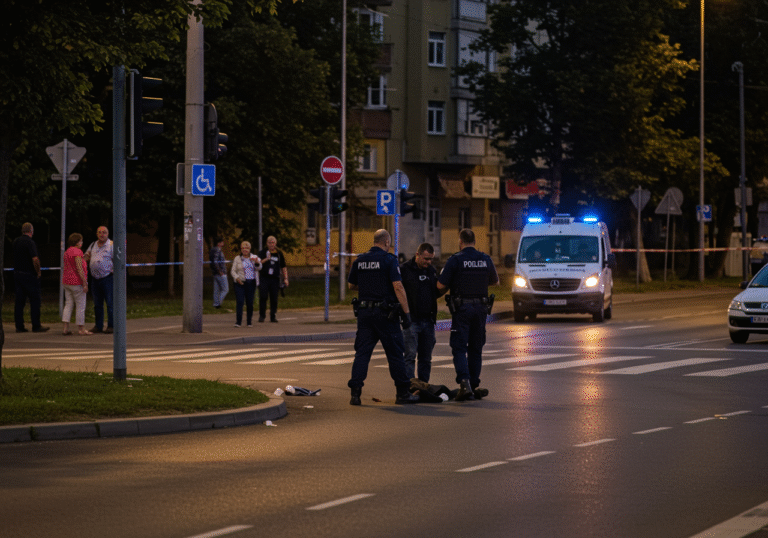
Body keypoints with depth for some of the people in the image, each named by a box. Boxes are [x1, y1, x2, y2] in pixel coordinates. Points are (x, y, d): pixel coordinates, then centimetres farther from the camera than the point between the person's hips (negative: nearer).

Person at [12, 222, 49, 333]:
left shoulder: (16, 241, 9)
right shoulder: (30, 242, -15)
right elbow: (35, 259, -24)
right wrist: (38, 272, -10)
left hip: (17, 273, 7)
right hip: (29, 274, -7)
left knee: (19, 301, 8)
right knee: (35, 300, 1)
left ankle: (19, 326, 7)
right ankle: (36, 326, 1)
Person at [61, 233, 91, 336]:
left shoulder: (67, 252, 13)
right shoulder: (77, 252, -14)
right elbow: (79, 268, -20)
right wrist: (85, 283, -19)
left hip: (66, 282, 9)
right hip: (76, 282, -9)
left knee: (68, 304, 9)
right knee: (80, 306, -1)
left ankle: (66, 328, 4)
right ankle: (81, 329, 3)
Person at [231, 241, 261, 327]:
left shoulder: (254, 258, 10)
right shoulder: (237, 259, 7)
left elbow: (258, 268, -4)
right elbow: (233, 271, 5)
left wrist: (257, 263, -27)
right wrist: (237, 278, -15)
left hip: (251, 283, 2)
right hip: (240, 283, -2)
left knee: (250, 303, 3)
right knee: (239, 302, -12)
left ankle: (249, 322, 12)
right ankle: (238, 321, -14)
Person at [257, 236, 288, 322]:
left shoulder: (279, 254, 13)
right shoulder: (263, 252, 6)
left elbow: (283, 267, 16)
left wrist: (285, 278, 9)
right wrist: (266, 259, -20)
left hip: (275, 279, 2)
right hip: (264, 278, -2)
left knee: (274, 298, 2)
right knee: (263, 297, -8)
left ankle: (273, 317, 9)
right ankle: (262, 316, 0)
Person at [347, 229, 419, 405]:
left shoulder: (359, 260, 7)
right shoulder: (389, 260, -9)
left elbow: (351, 285, 17)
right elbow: (398, 287, -15)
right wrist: (406, 313, -13)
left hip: (364, 312, 5)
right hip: (385, 313, -4)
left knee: (362, 352, 5)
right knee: (395, 353, 4)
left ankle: (355, 392, -5)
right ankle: (402, 393, 10)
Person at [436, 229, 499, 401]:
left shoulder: (455, 260, -10)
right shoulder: (486, 259, 4)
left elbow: (441, 286, -10)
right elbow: (495, 281, 18)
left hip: (461, 309, -4)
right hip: (480, 308, 4)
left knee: (459, 348, -2)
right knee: (476, 348, 14)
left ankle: (464, 383, -19)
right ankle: (474, 385, 17)